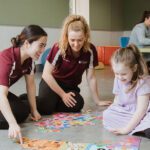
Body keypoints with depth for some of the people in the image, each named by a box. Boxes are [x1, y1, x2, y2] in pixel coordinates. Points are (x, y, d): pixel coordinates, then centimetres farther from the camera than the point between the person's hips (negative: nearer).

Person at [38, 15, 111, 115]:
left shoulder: (90, 50, -17)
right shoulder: (59, 48, -24)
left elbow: (91, 78, -8)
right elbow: (46, 74, -19)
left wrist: (97, 101, -4)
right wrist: (63, 94, -18)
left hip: (70, 86, 3)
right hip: (52, 82, -3)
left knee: (77, 105, -27)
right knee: (46, 108, -29)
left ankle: (56, 103, 2)